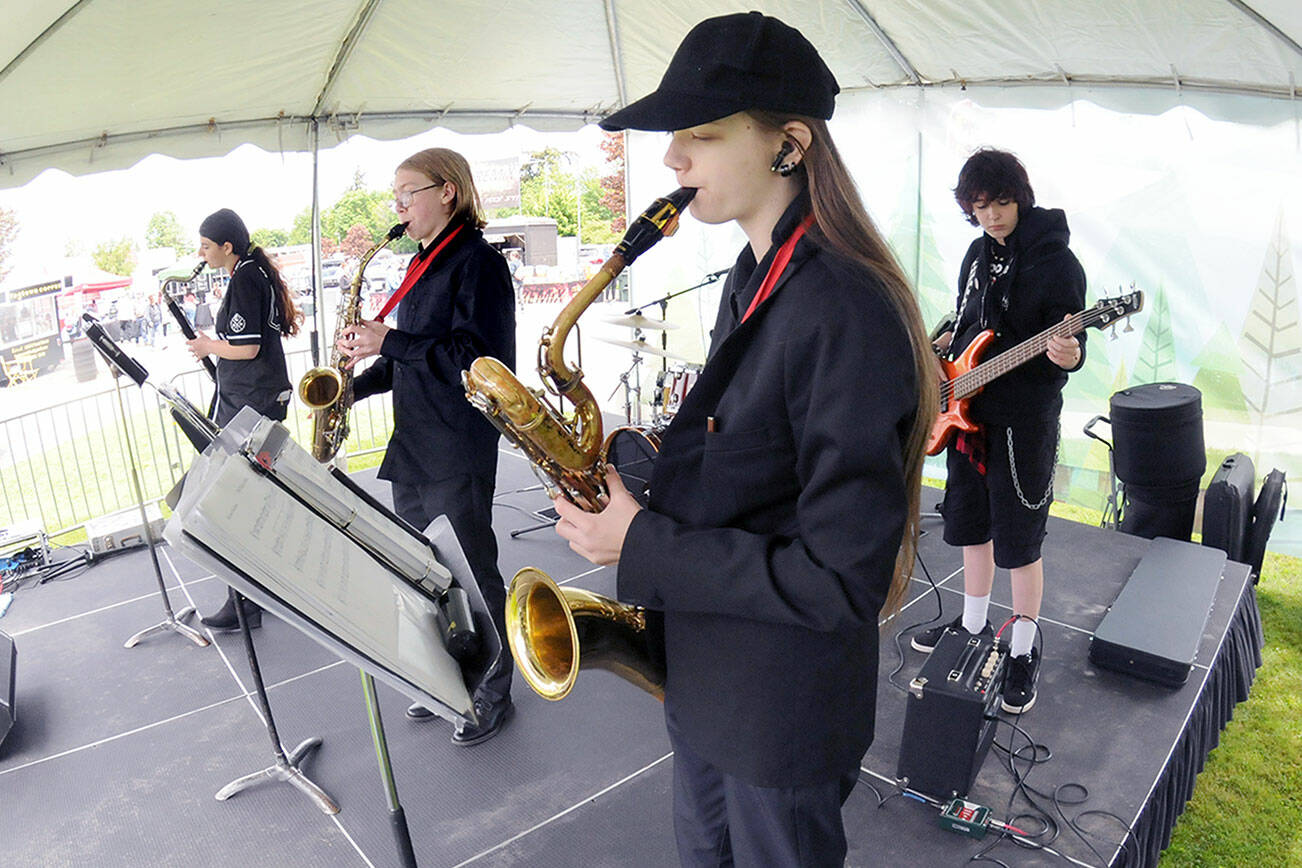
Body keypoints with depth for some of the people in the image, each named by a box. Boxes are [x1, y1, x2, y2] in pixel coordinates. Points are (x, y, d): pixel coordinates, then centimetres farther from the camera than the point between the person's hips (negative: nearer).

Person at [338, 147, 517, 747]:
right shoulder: (424, 264, 15)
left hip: (458, 451, -9)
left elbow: (476, 358, -22)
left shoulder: (477, 261, -12)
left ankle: (493, 695, 19)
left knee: (470, 575, 2)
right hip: (411, 446, 9)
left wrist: (388, 342, -20)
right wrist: (357, 384, 5)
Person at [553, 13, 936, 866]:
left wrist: (644, 548, -24)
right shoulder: (755, 277, 3)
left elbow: (843, 577, -29)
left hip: (784, 703, -8)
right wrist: (650, 488, -2)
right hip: (705, 668, 9)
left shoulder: (844, 311, -28)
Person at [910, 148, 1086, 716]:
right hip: (967, 412, 7)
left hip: (1023, 420, -7)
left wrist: (1069, 356, -34)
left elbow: (1069, 349, -13)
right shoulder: (979, 252, 9)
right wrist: (946, 343, 5)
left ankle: (1024, 652, 18)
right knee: (970, 525, 18)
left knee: (1019, 541, 1)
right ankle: (974, 625, 36)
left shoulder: (1056, 262, -13)